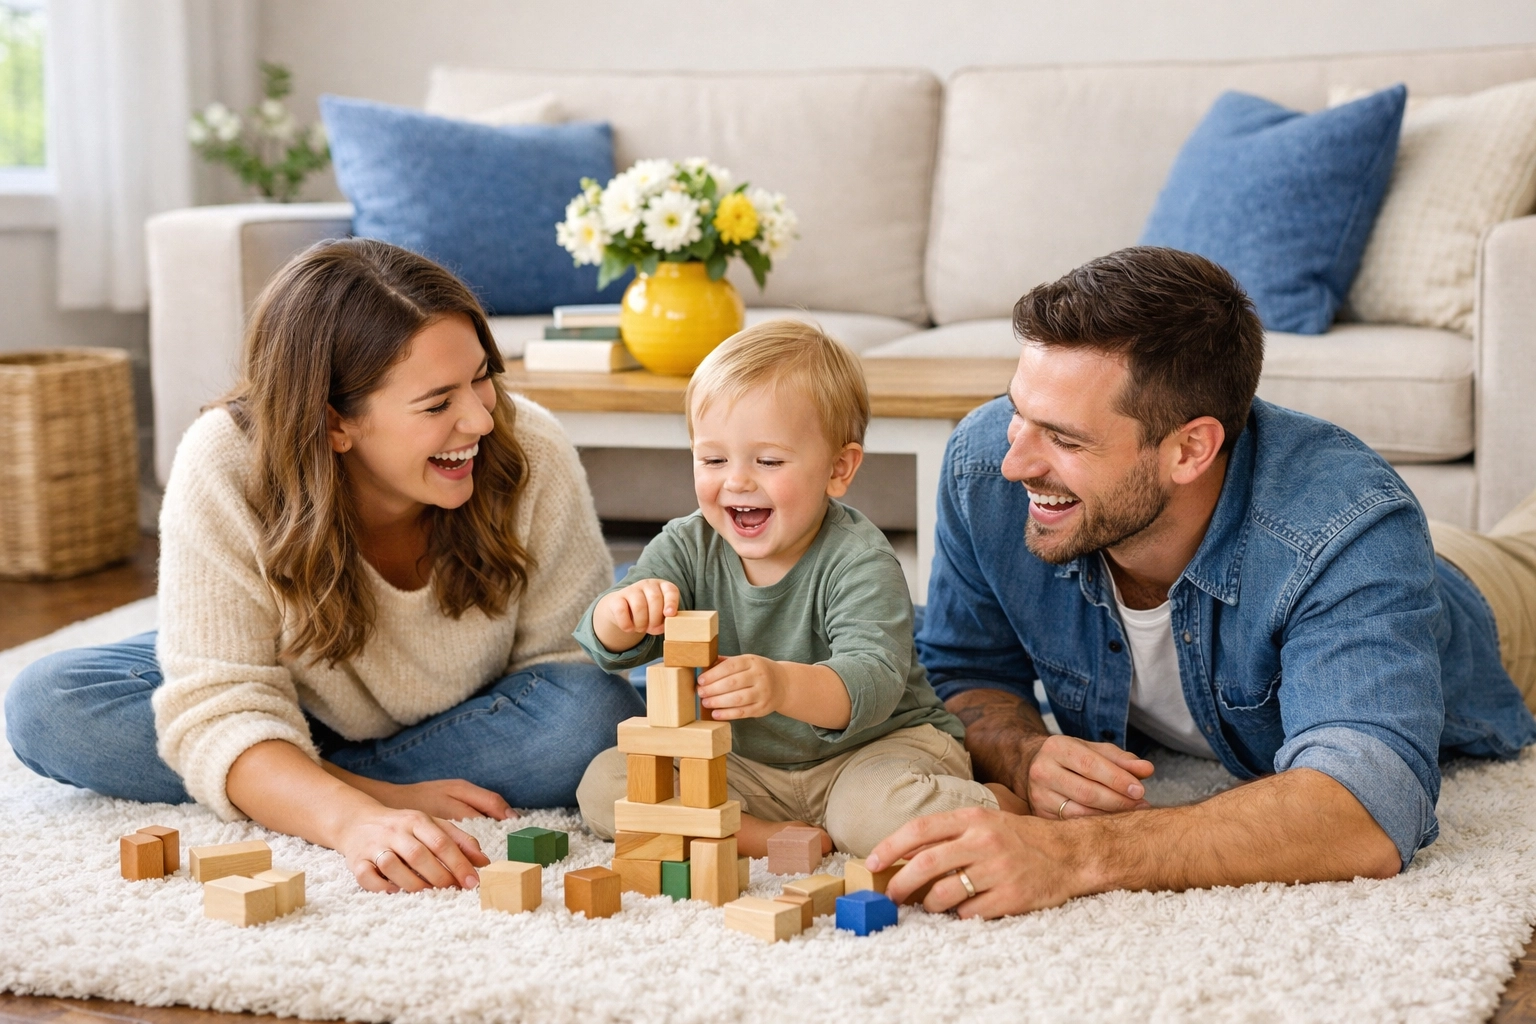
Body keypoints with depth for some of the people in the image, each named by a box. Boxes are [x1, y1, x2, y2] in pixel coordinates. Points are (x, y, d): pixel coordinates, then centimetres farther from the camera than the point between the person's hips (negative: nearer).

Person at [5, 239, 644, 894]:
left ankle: (316, 781, -17)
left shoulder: (531, 454, -29)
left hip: (465, 719, 0)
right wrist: (353, 818, -54)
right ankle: (359, 789, -17)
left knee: (596, 715, -32)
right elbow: (223, 713, -34)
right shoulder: (223, 472, -32)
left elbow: (564, 655, -19)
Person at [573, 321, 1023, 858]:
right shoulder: (688, 548, -5)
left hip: (873, 748, -5)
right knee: (603, 783, -12)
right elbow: (607, 646, -12)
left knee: (884, 811, -38)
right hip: (744, 762, 5)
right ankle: (772, 837, -18)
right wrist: (625, 610, -38)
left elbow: (874, 682, -36)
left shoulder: (859, 562, -21)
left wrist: (782, 686, -57)